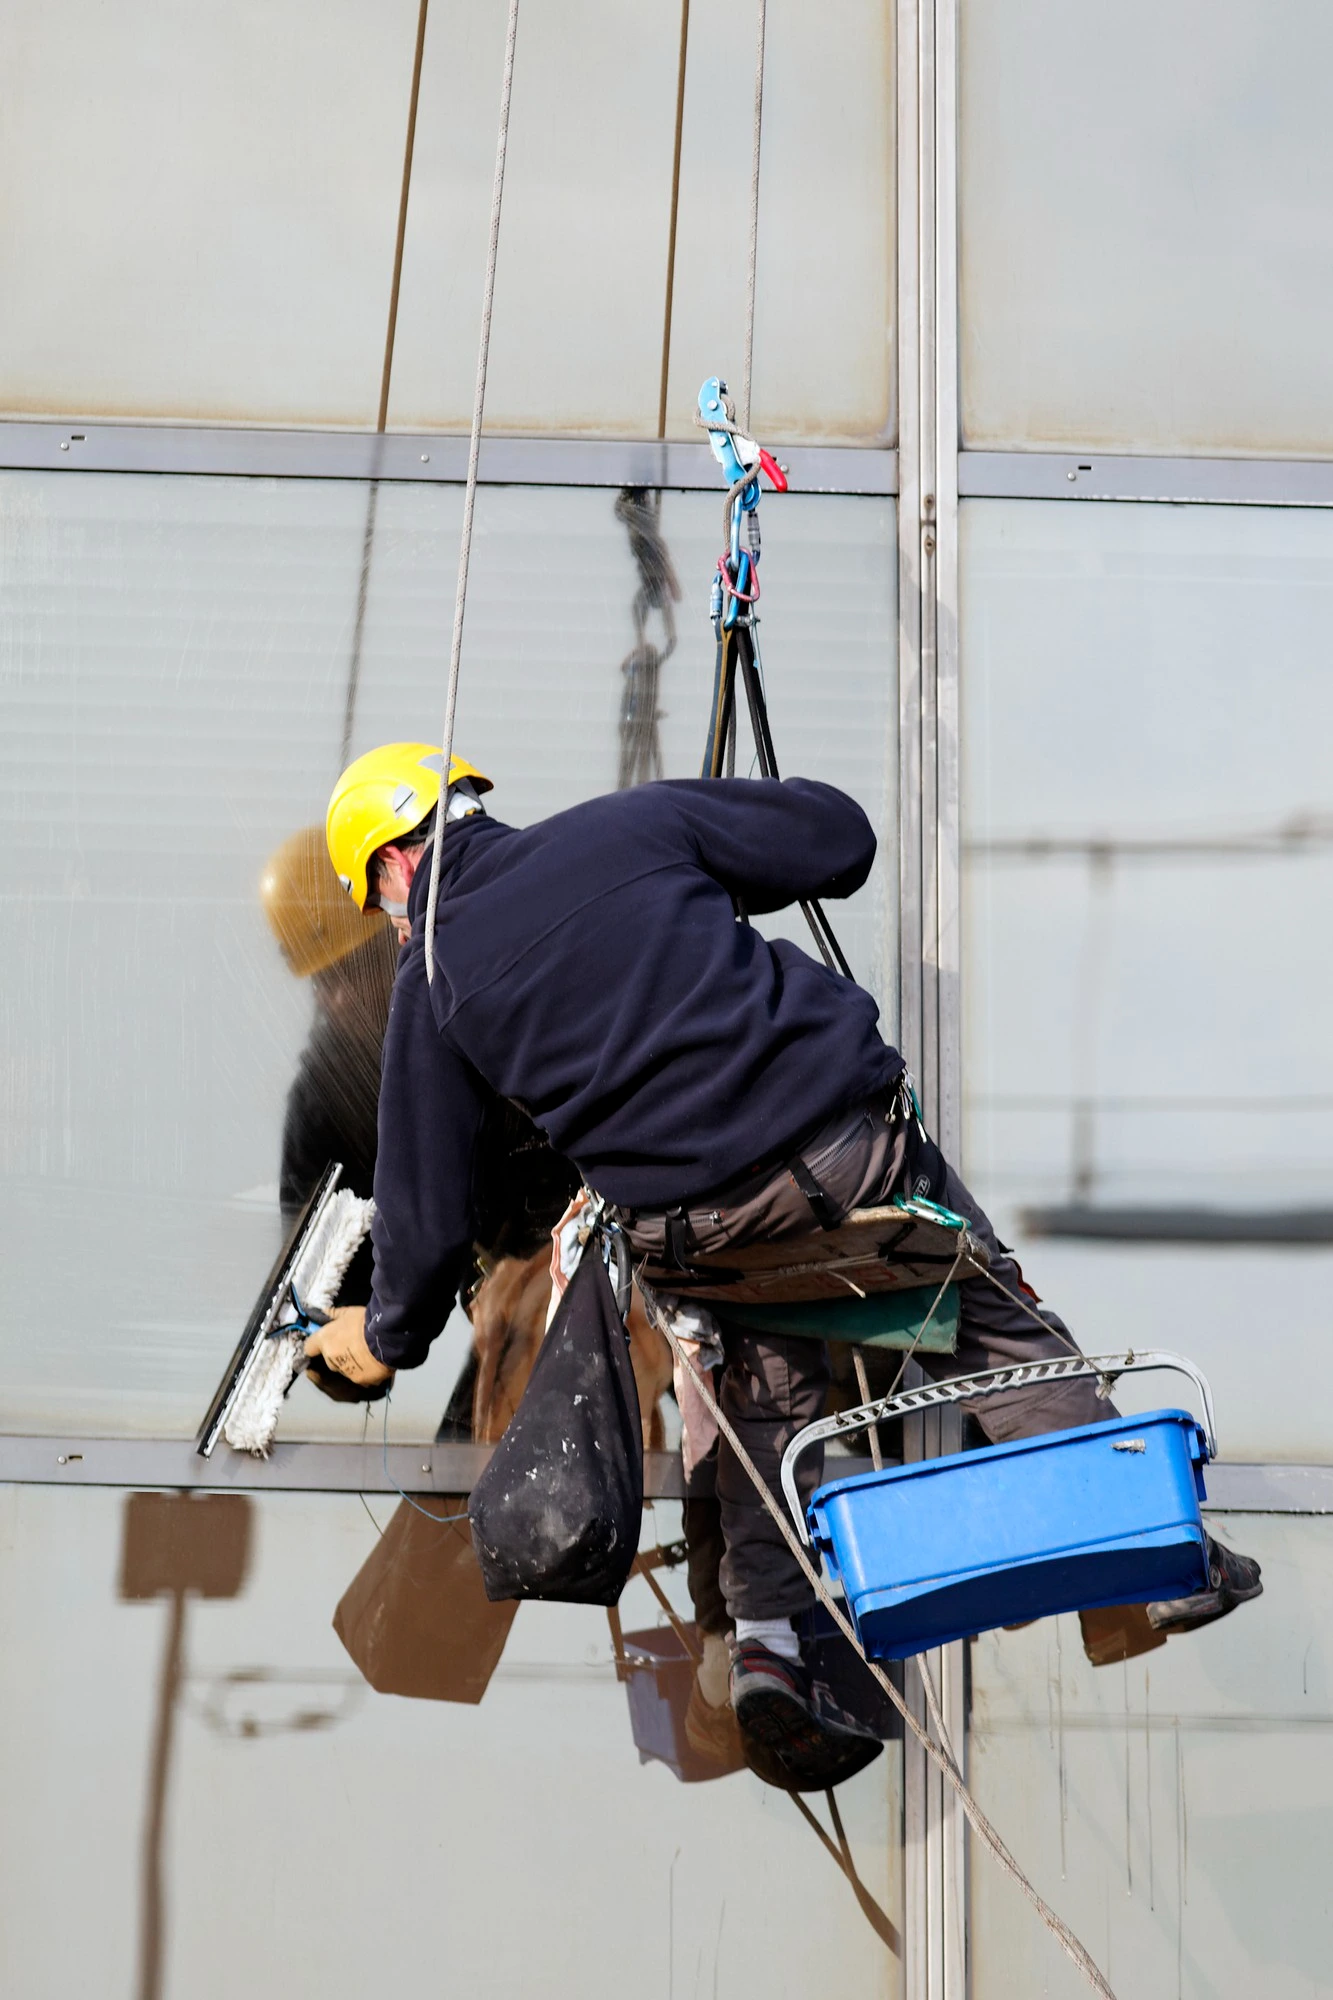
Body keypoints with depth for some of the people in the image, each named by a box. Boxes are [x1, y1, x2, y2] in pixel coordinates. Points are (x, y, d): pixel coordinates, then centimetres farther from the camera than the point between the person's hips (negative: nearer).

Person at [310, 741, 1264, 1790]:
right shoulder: (631, 821, 10)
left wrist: (388, 1333, 28)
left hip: (695, 1226, 0)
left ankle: (768, 1636, 9)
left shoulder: (432, 980, 8)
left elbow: (427, 1198, 11)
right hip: (857, 1135, 0)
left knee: (768, 1386, 24)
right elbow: (841, 838, 14)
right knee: (993, 1319, 18)